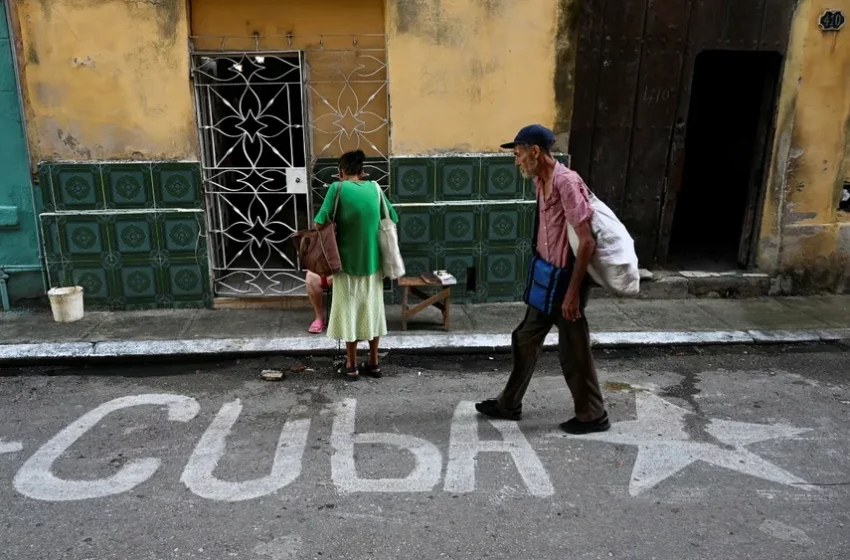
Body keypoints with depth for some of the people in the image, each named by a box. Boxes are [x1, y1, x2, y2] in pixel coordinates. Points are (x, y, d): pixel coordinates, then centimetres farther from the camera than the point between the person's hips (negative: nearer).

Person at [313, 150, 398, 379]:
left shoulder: (337, 188, -9)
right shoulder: (374, 187, 2)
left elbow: (320, 223, -15)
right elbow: (393, 218, 9)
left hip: (347, 262, -3)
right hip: (372, 261, 4)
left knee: (349, 310, 8)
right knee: (372, 309, 13)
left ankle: (351, 365, 15)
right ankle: (374, 363, 21)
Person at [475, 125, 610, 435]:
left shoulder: (566, 181, -22)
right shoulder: (541, 182, 7)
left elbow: (586, 242, -24)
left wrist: (573, 291, -23)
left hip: (566, 279, -9)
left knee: (573, 350, 4)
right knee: (525, 339, 16)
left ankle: (593, 416, 23)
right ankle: (509, 404, 31)